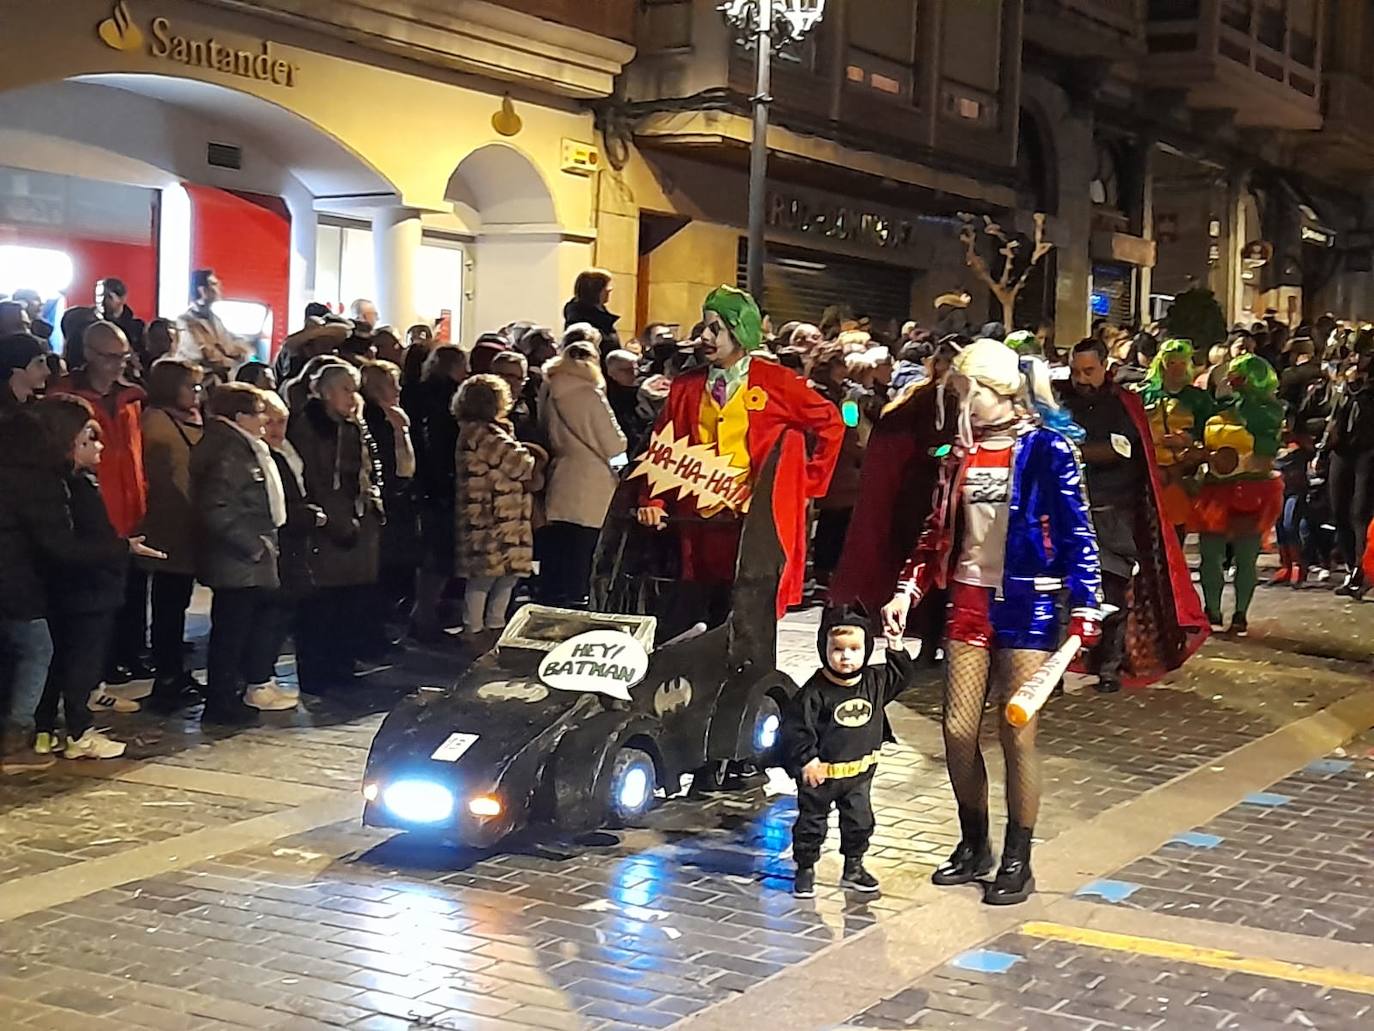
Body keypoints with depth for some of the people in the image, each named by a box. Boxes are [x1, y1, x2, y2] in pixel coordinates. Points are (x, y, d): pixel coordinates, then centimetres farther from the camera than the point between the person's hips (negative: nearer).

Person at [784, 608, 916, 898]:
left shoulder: (875, 681, -3)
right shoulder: (816, 690, -19)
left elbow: (903, 675, 14)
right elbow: (795, 726, -16)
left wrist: (896, 648, 1)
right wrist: (806, 759, -17)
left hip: (860, 772, 4)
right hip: (821, 773, -4)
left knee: (860, 820, 13)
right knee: (811, 821, 8)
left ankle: (853, 868, 30)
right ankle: (805, 869, 23)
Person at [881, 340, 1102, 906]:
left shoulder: (1048, 450, -8)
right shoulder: (962, 452, 9)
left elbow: (1076, 533, -8)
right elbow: (937, 531, 14)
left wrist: (1085, 608, -13)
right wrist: (907, 592, 6)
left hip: (1027, 604, -5)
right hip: (969, 599, 5)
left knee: (1017, 736, -2)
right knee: (958, 731, 5)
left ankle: (1017, 861, 10)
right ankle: (973, 845, 23)